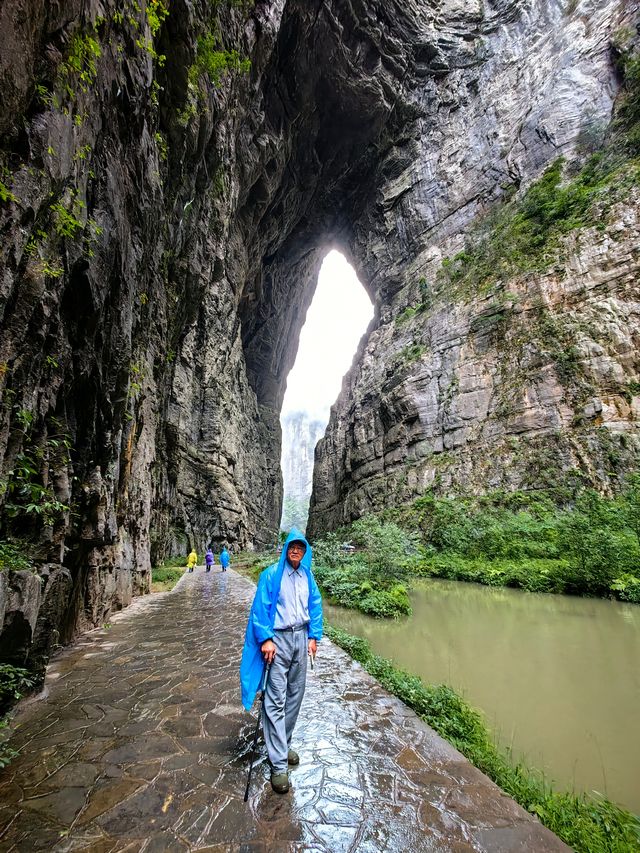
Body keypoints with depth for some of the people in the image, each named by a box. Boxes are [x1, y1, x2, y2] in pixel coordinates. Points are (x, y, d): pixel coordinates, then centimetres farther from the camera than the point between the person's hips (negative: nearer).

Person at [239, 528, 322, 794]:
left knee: (294, 696, 15)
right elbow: (260, 608, -11)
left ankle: (283, 746, 34)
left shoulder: (307, 576, 4)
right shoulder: (271, 575, -11)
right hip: (278, 639, -5)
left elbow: (315, 606, 11)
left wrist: (314, 636, 7)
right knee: (276, 701, -3)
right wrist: (265, 639, -16)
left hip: (301, 638, 5)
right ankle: (279, 764, 7)